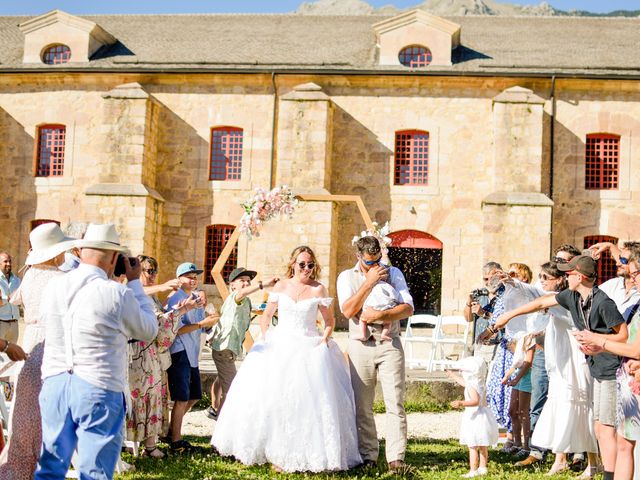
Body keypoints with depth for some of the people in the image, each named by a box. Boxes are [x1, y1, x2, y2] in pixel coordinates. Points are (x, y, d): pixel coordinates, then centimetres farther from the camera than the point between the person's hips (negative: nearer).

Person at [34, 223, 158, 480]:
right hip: (99, 390, -5)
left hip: (54, 384, 5)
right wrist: (134, 282, 11)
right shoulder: (118, 293, -13)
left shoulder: (53, 287, 1)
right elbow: (148, 331, 3)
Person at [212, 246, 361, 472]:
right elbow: (266, 316, 12)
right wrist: (266, 338, -1)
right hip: (280, 346, 2)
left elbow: (329, 321, 8)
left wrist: (324, 339, -8)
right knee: (273, 396, -6)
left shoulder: (318, 289, 1)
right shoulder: (281, 286, 5)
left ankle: (313, 454, -1)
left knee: (311, 399, -10)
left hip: (310, 349, -1)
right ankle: (277, 454, 2)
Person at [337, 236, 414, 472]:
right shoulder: (347, 277, 6)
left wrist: (380, 315, -15)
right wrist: (369, 282, -12)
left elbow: (408, 309, -2)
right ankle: (367, 456, 13)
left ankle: (396, 458, -3)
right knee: (362, 406, 3)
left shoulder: (393, 273, 7)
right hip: (360, 346, 0)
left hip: (390, 344, 0)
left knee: (395, 403, -5)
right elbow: (348, 311, -9)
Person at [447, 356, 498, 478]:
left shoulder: (472, 387, -19)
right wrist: (453, 375, 46)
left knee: (473, 446, -7)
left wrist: (461, 403, -47)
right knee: (482, 446, 17)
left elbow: (475, 401, -34)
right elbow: (464, 382, 32)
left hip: (475, 417, -10)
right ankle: (483, 468, 26)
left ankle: (473, 471, -7)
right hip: (483, 416, 10)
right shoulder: (479, 384, 12)